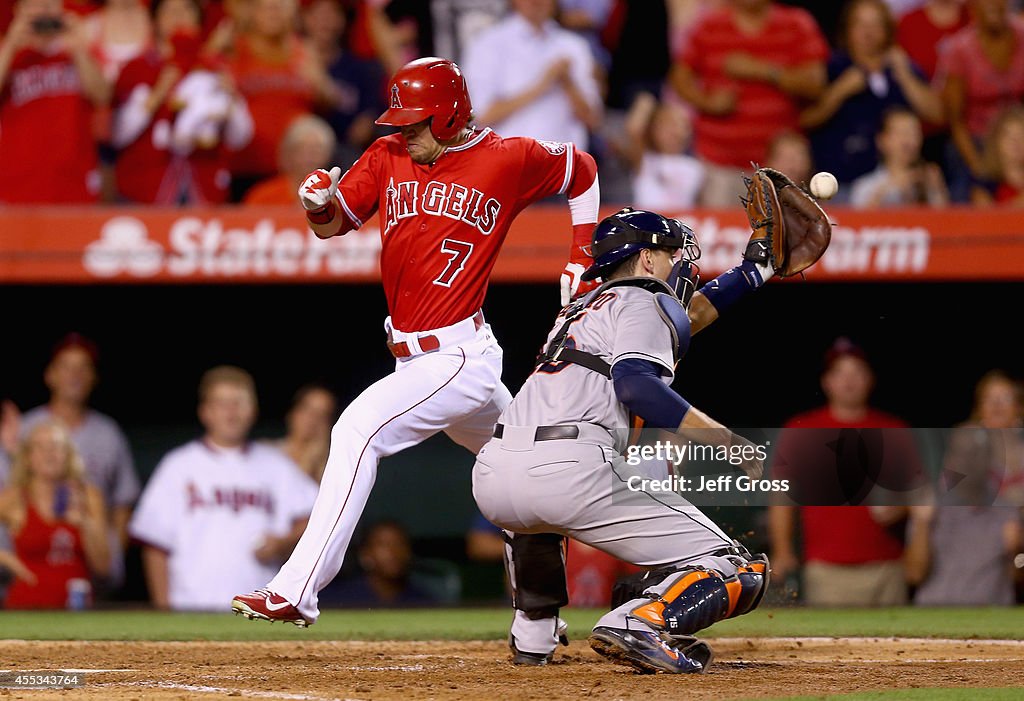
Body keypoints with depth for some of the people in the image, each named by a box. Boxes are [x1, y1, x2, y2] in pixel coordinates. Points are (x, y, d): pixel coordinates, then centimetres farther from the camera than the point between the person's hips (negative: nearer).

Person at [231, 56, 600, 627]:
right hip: (415, 359, 7)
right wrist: (319, 204, -17)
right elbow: (332, 225, 7)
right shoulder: (389, 157, 7)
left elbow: (584, 171, 12)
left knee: (359, 430, -23)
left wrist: (583, 261, 6)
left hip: (458, 358, -7)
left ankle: (296, 593, -27)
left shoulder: (509, 160, -5)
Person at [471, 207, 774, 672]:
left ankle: (532, 634, 32)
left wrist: (752, 272, 51)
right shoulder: (640, 302, 9)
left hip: (490, 479, 8)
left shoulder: (582, 308, 33)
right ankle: (640, 624, -26)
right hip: (570, 473, -8)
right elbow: (636, 384, -10)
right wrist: (727, 440, -11)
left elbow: (675, 321, 47)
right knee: (738, 573, -2)